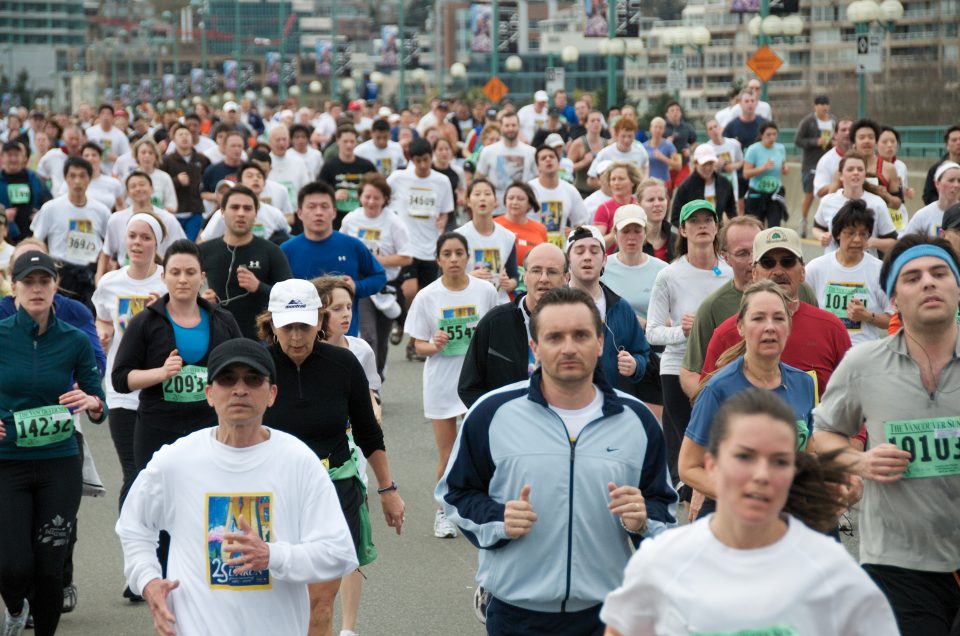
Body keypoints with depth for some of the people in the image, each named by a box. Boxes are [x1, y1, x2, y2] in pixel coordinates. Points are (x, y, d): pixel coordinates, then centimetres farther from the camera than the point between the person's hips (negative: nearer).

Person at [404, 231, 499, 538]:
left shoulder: (485, 291, -2)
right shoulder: (427, 297, -4)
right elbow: (419, 345, -1)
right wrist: (434, 346, -20)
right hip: (441, 382, 0)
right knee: (447, 454, 4)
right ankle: (444, 512, 22)